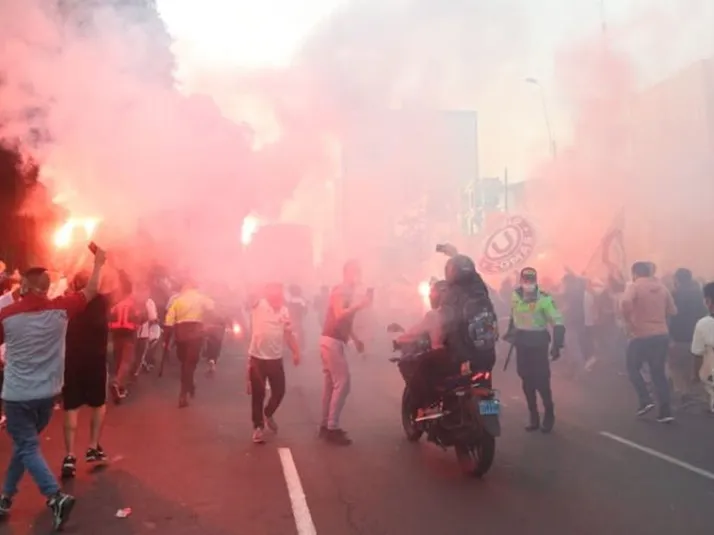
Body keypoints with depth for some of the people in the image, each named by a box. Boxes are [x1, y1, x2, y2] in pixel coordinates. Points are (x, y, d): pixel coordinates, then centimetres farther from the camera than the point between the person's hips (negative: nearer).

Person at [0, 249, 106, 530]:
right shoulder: (60, 308, -7)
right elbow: (90, 291, 5)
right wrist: (98, 262, 16)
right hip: (47, 393, 3)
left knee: (28, 447, 1)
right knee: (24, 443, 20)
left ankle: (56, 497, -13)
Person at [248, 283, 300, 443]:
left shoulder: (284, 310, 7)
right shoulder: (259, 305, -6)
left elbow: (289, 333, 13)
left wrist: (296, 352, 9)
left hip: (276, 358, 4)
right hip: (257, 357, -4)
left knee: (279, 391, 10)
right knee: (258, 394, 4)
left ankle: (268, 414, 39)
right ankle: (258, 426, 20)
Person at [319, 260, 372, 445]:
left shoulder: (348, 292, 18)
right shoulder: (340, 291, -12)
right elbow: (340, 315, -27)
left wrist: (356, 339, 17)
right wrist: (359, 305, -29)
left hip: (334, 341, 10)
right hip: (332, 341, -10)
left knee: (331, 384, 12)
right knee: (342, 383, -10)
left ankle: (326, 425, 18)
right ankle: (332, 428, -5)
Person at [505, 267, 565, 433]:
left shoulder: (544, 299, -15)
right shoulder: (515, 297, 1)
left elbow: (558, 323, -16)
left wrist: (556, 346, -22)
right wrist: (510, 332, 21)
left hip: (538, 344, -5)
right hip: (522, 344, 5)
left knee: (542, 382, -5)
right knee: (527, 382, 9)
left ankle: (549, 415, 13)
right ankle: (533, 416, 20)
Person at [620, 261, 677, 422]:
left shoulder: (635, 286, -7)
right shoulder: (661, 287, 9)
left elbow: (626, 302, -28)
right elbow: (672, 311, 12)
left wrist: (628, 322, -16)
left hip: (642, 335, -5)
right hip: (662, 335, 5)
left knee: (633, 368, 15)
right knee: (659, 372, 11)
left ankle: (645, 400, 2)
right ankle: (665, 411, 8)